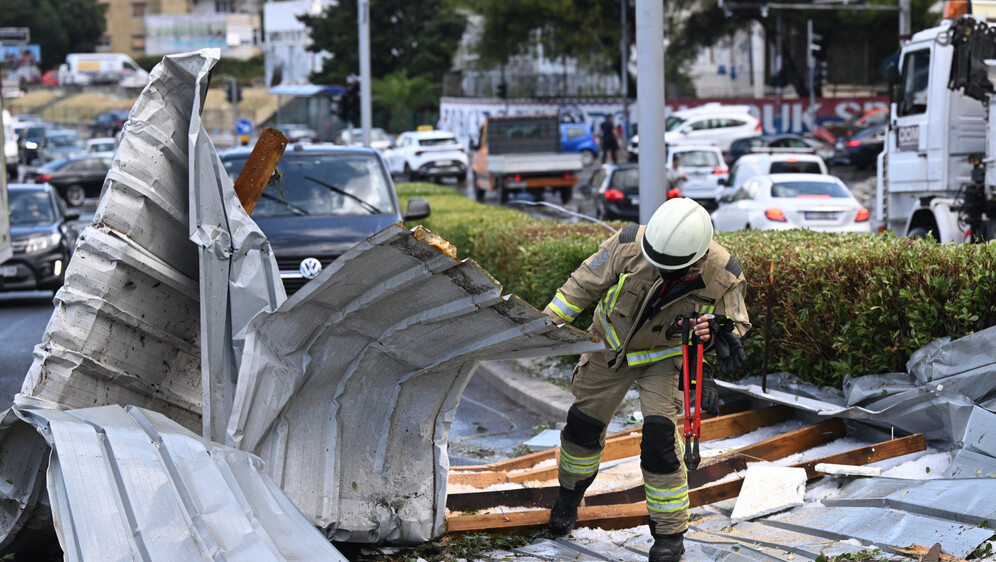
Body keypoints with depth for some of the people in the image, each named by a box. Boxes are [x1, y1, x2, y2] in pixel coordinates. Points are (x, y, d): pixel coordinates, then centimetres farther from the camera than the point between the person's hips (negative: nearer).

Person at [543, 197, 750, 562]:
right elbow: (585, 284, -15)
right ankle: (570, 492, 45)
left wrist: (718, 333, -36)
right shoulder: (630, 245, -31)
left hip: (663, 358, -2)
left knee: (660, 435, -17)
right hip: (612, 345, 2)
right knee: (584, 423, 13)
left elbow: (737, 325, -12)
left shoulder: (721, 276, -29)